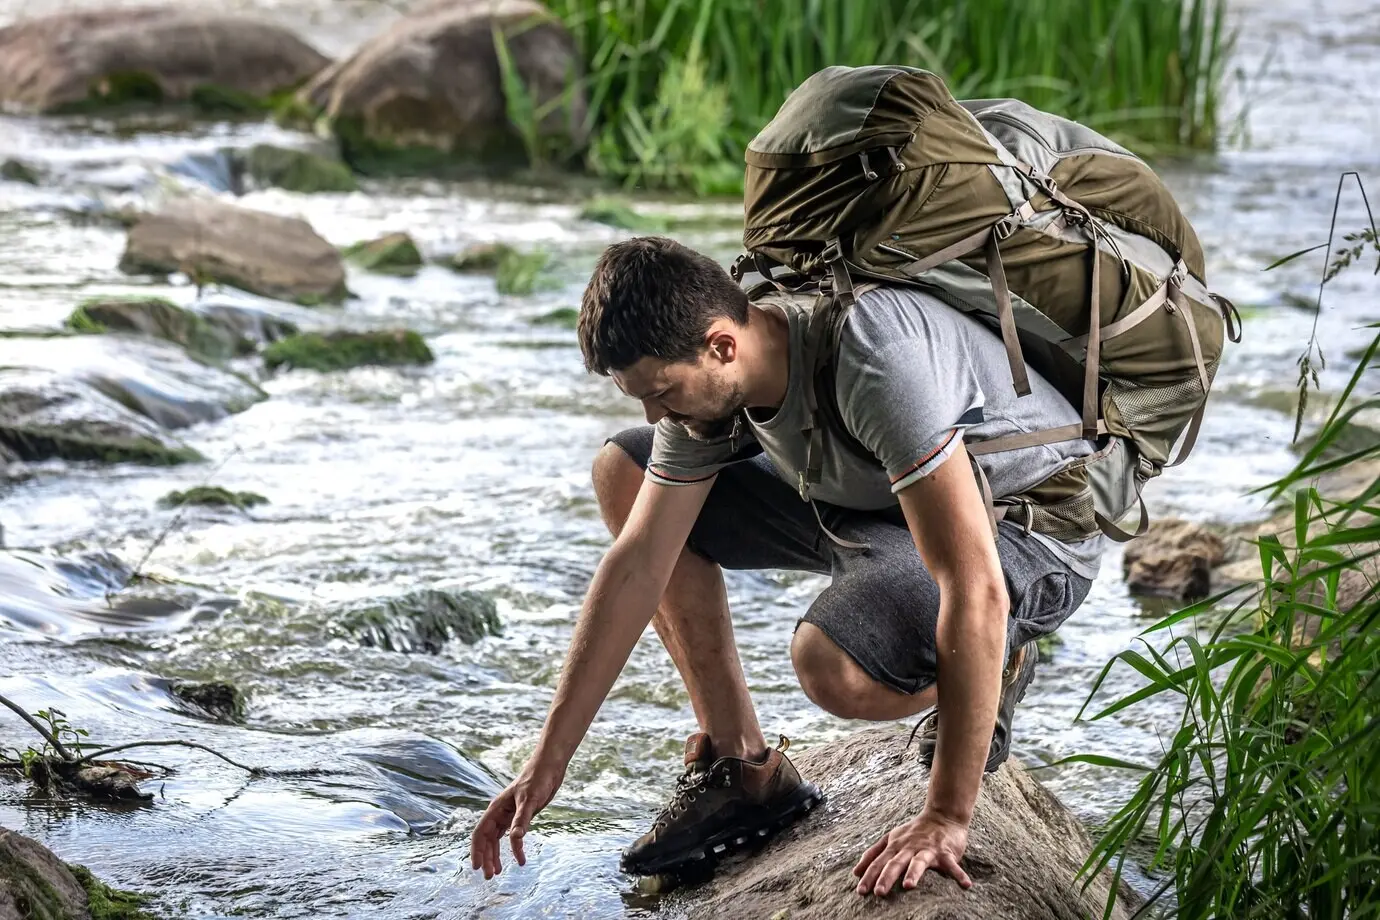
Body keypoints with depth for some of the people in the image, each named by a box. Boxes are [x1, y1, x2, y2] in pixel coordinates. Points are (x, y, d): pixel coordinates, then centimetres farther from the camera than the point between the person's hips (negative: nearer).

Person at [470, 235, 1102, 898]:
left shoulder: (871, 356, -37)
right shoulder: (704, 372, -11)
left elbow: (975, 587, -38)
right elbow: (638, 566, -3)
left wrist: (947, 818, -37)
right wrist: (548, 763, -4)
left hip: (1031, 538, -8)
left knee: (829, 661, -37)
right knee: (621, 472, 1)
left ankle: (993, 667, -1)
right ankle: (743, 768, 4)